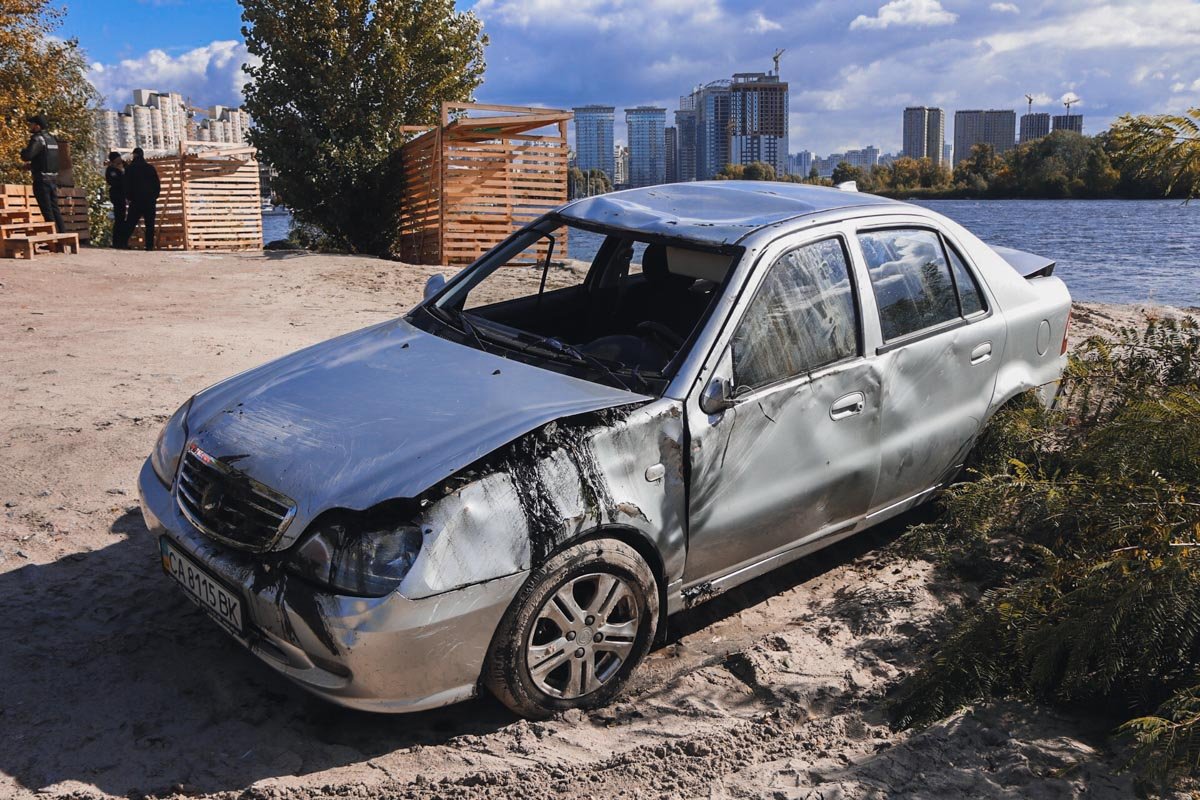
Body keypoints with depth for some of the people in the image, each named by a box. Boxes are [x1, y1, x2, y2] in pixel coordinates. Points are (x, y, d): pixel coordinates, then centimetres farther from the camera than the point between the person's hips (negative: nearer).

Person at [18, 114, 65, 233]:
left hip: (42, 180, -8)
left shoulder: (38, 139, -12)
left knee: (47, 210, -4)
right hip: (53, 179, 8)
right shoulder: (52, 138, 13)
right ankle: (62, 234, 10)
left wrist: (23, 150, 0)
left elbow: (26, 156, -22)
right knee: (55, 209, 11)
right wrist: (32, 166, 22)